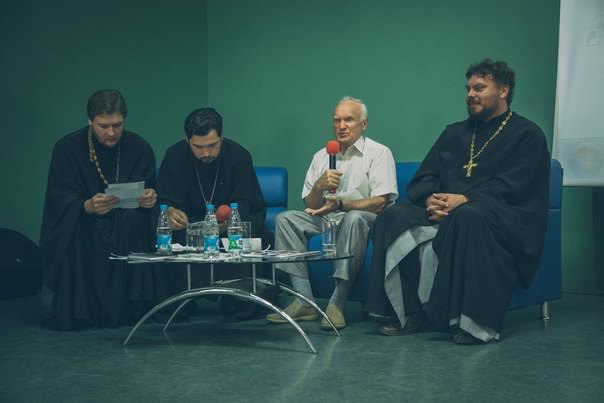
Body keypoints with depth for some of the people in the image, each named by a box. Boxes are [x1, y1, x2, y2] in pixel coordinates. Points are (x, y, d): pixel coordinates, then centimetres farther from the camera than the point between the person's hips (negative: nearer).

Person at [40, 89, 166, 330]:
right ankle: (70, 309, -15)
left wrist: (150, 198, -26)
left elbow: (150, 193, 0)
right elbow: (61, 201, -13)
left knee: (134, 220, -31)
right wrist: (88, 207, -36)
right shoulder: (67, 148, -8)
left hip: (126, 230, 2)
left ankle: (124, 308, -20)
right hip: (77, 228, -1)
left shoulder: (139, 148, -2)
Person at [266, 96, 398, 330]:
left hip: (363, 218, -5)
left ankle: (337, 303, -36)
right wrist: (319, 186, -12)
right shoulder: (322, 156, 16)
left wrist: (340, 204, -22)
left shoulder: (378, 153, 1)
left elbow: (381, 201, -11)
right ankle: (304, 300, -24)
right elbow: (309, 205, 11)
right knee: (285, 219, -16)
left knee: (354, 218, -38)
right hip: (325, 219, 5)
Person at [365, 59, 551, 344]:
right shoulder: (454, 133, 23)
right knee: (392, 217, -20)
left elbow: (510, 188, -10)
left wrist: (463, 200, -22)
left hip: (505, 218, -5)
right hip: (444, 211, 6)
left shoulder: (527, 135, 5)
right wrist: (431, 199, -9)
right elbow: (422, 179, 15)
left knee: (468, 217, -40)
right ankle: (413, 312, -25)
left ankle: (477, 322, -35)